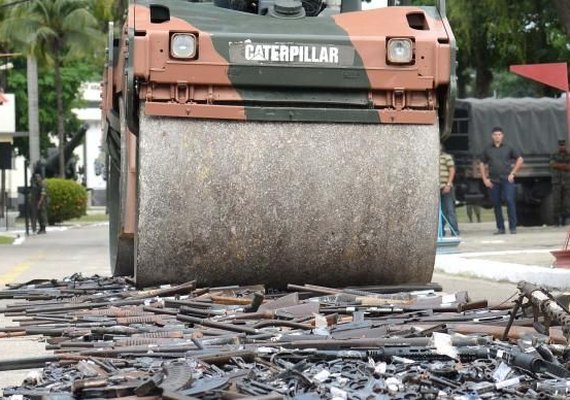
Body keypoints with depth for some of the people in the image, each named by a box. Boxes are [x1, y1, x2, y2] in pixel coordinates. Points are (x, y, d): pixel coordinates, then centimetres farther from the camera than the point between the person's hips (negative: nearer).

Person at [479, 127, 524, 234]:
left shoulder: (508, 148, 5)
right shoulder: (488, 150, 9)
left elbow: (520, 159, 9)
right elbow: (482, 164, 14)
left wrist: (513, 173, 1)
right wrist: (485, 179, 5)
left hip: (507, 179, -2)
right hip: (493, 181, 2)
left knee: (509, 200, -14)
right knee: (496, 204, 4)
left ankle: (513, 227, -10)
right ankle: (500, 228, 12)